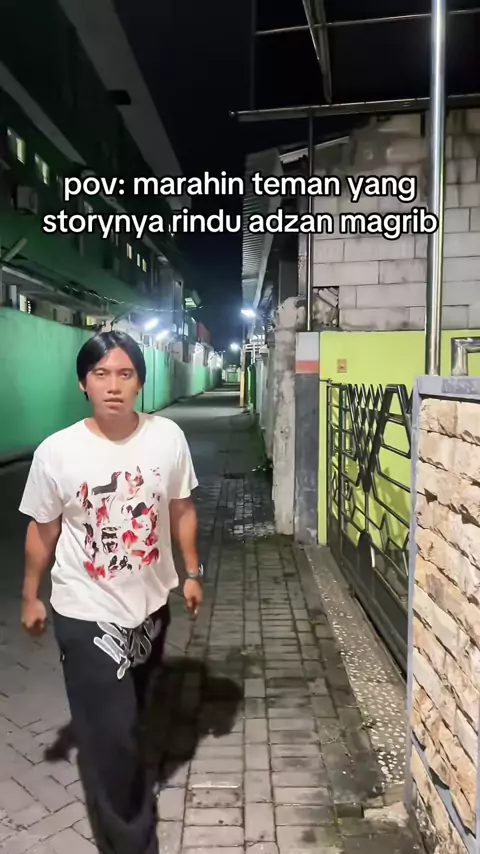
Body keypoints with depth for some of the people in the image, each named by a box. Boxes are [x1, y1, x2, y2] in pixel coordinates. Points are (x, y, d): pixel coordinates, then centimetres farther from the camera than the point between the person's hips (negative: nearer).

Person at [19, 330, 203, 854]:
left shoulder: (167, 438, -12)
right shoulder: (56, 452, -17)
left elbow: (181, 510, 1)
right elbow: (42, 529, -4)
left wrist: (192, 572, 6)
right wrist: (31, 596, 4)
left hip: (150, 603, 3)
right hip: (86, 612, -3)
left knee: (129, 712, 26)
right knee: (109, 734, 3)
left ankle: (125, 783, 57)